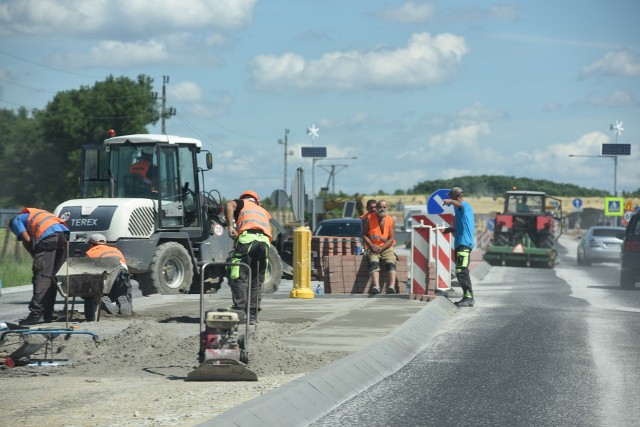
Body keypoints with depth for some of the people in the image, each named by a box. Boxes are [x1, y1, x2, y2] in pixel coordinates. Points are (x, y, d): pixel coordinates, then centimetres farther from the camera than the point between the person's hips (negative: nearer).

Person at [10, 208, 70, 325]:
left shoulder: (16, 220, 21)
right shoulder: (34, 214, 41)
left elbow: (27, 240, 3)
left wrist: (35, 257, 16)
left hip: (49, 236, -7)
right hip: (65, 233, 7)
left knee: (42, 275, -10)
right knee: (52, 276, 11)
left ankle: (36, 314, -19)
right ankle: (47, 314, 9)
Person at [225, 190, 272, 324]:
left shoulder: (242, 203, 24)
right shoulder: (263, 211, 38)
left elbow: (229, 205, 3)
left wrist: (230, 226, -3)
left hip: (247, 238, -4)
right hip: (265, 241, 4)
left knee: (239, 278, -5)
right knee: (255, 281, 11)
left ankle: (240, 312, -15)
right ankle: (252, 316, 8)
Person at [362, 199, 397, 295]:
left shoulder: (391, 220, 5)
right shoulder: (369, 219, 5)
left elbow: (392, 239, 0)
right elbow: (364, 234, 4)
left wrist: (381, 248, -13)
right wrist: (372, 246, -11)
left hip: (386, 248, 1)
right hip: (373, 247, -1)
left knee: (391, 263, -27)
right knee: (374, 262, -31)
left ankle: (392, 286, -47)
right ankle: (376, 286, -51)